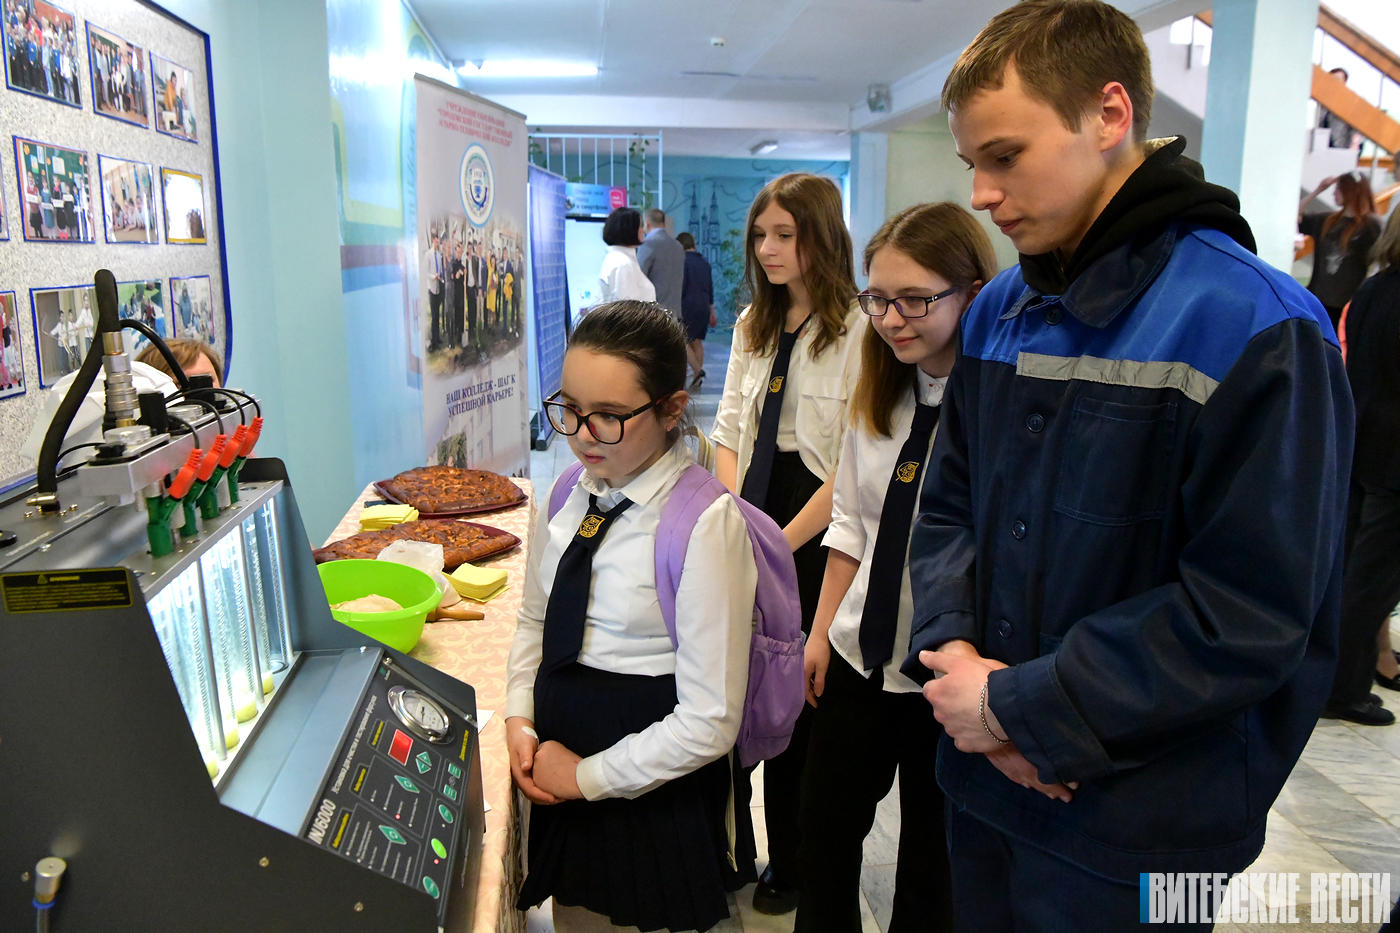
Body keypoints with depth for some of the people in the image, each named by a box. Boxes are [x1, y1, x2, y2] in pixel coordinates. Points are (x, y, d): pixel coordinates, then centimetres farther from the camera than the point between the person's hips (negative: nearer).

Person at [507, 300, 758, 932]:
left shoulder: (706, 524, -23)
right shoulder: (571, 495, -2)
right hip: (560, 776, 6)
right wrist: (518, 720, -3)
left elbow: (710, 722, -21)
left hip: (655, 798, -6)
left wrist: (587, 777, -13)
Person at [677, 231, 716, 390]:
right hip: (704, 307, 7)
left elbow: (681, 286, -14)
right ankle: (697, 378, 9)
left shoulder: (683, 261, -7)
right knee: (697, 341, 10)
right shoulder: (704, 262, 15)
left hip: (688, 307, -7)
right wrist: (712, 312, 23)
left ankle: (698, 370, -19)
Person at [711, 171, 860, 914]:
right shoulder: (753, 325, 11)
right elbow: (728, 432, 11)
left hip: (812, 546, -5)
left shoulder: (855, 332, -12)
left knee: (796, 708, 8)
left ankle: (792, 867, 30)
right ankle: (731, 852, 31)